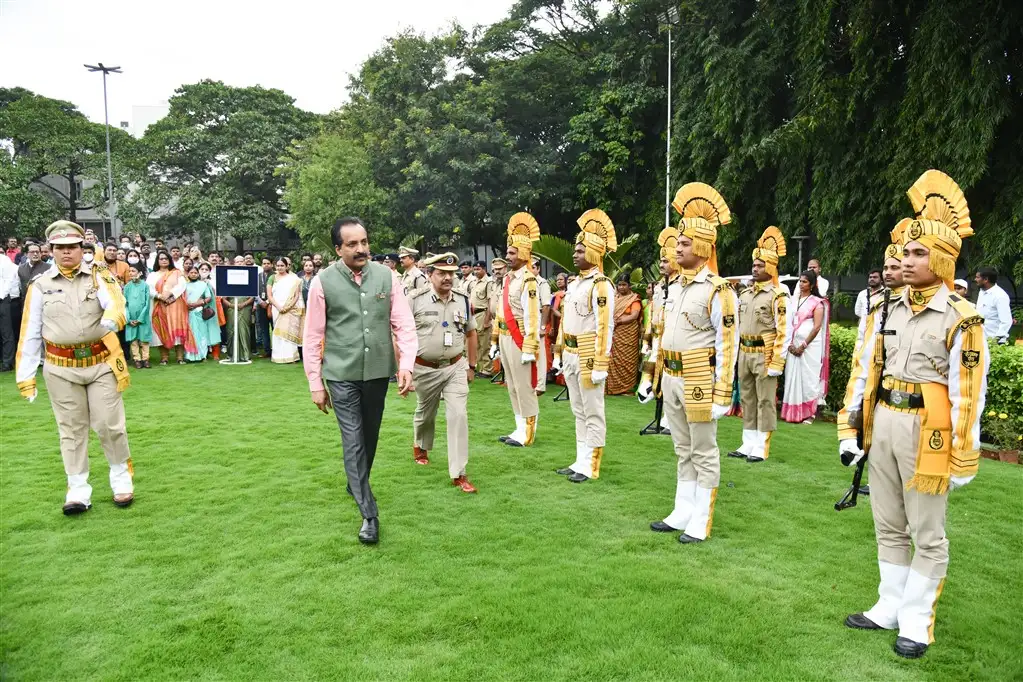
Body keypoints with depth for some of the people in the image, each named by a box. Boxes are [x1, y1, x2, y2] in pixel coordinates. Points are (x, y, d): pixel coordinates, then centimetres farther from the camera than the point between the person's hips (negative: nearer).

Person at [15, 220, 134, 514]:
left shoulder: (99, 276, 1)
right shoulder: (40, 285, 4)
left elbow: (115, 302, -21)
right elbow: (30, 333, 5)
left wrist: (111, 318, -45)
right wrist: (26, 376, 2)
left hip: (101, 363, -1)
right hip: (61, 368, 1)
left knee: (109, 424, 2)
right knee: (71, 429, 7)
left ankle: (122, 479, 21)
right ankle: (78, 490, 16)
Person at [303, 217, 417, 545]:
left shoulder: (387, 277, -2)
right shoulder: (323, 282, -6)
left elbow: (404, 324, -1)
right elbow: (313, 336, -2)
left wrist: (406, 364, -12)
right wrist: (315, 383, -2)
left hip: (378, 371, 3)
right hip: (342, 374, -2)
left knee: (370, 437, 17)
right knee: (353, 441, -3)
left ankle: (357, 484, 43)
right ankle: (369, 514, 4)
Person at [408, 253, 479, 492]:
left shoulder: (463, 300, -1)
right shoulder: (415, 299, -12)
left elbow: (471, 333, 12)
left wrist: (471, 366, 12)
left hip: (455, 367, 2)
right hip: (425, 369, -1)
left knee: (458, 415, -9)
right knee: (425, 413, 19)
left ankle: (458, 474, -3)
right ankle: (420, 446, 51)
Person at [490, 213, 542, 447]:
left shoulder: (528, 280, -14)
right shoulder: (508, 278, 13)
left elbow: (532, 316, -19)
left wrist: (530, 348, -22)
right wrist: (494, 340, 17)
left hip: (518, 339, -9)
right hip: (505, 338, 9)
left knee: (524, 386, -1)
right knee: (512, 386, 14)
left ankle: (527, 433, 7)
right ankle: (520, 429, 23)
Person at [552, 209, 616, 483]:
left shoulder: (601, 285, -14)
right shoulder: (574, 284, 14)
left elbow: (605, 327, -19)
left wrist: (600, 365, -21)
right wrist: (559, 354, 16)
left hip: (588, 356, -9)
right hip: (570, 356, 9)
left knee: (593, 413, 1)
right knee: (579, 412, 15)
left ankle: (591, 466, 9)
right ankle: (581, 461, 24)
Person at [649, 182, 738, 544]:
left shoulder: (717, 290, -14)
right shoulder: (674, 286, 11)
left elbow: (727, 345, -15)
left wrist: (722, 394, -17)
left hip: (698, 381, -8)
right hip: (671, 380, 8)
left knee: (704, 454, 4)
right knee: (683, 451, 16)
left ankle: (700, 523, 14)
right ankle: (682, 514, 27)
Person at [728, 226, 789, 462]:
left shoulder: (778, 295, -11)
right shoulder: (745, 293, 11)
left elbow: (784, 332, -14)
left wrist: (777, 363, -16)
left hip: (764, 355, -7)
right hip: (744, 354, 7)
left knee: (765, 402, 1)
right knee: (747, 400, 12)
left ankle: (761, 448, 8)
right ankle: (748, 444, 21)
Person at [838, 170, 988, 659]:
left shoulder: (961, 318, -10)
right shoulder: (887, 312, 6)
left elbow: (969, 394, -11)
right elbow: (863, 372, 8)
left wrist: (963, 459, -10)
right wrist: (850, 430, 5)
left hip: (926, 429, -6)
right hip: (882, 424, 6)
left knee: (927, 534, 7)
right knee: (889, 527, 16)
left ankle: (917, 622, 20)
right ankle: (890, 608, 29)